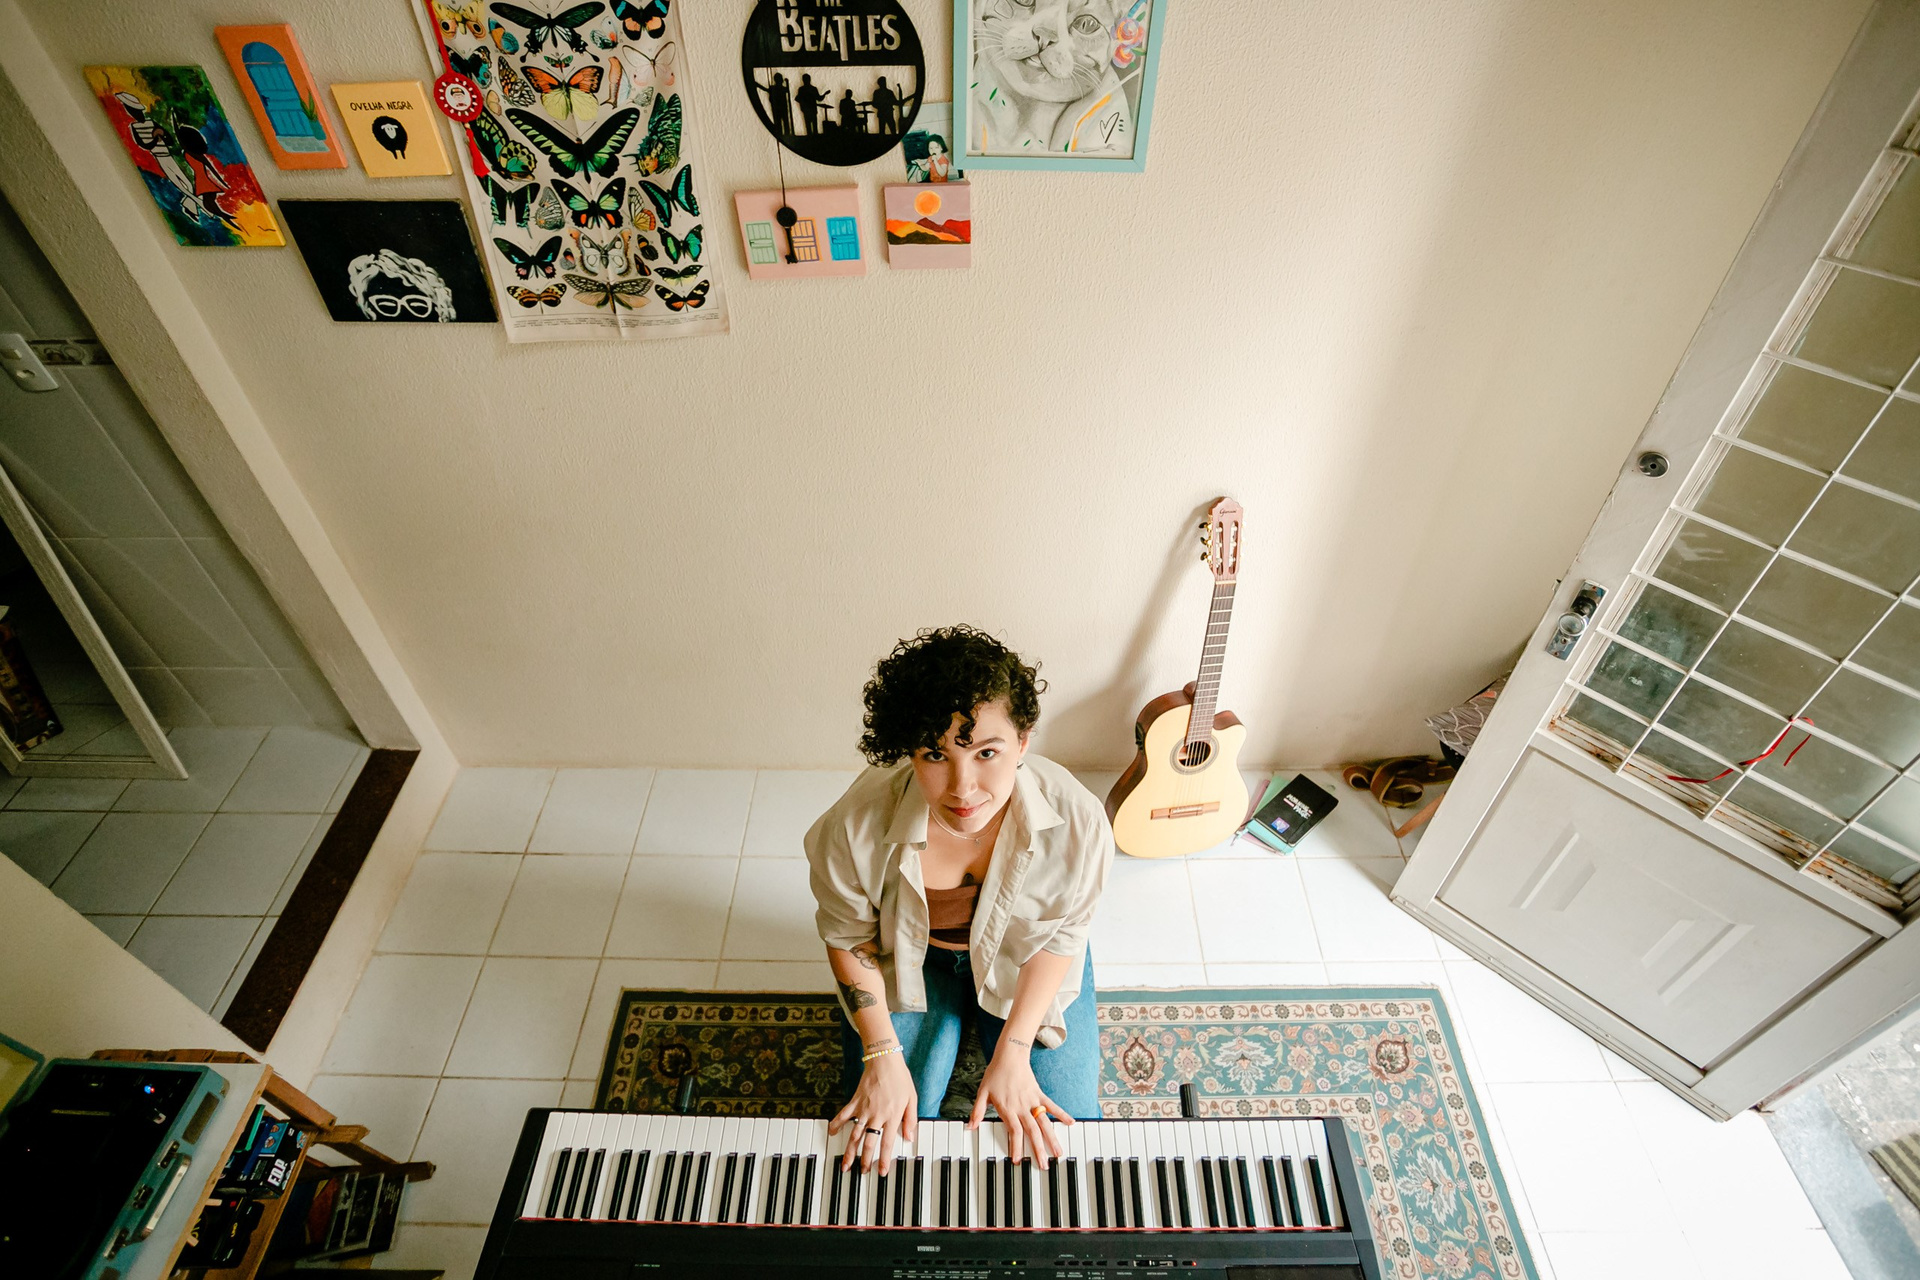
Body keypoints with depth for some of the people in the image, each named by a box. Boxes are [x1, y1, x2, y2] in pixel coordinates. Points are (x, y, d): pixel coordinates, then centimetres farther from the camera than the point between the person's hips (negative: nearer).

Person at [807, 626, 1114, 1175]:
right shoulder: (855, 827, -35)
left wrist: (1012, 1052, -16)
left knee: (1063, 1127, 0)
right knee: (890, 1129, -2)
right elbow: (848, 937, -13)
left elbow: (1061, 934, -14)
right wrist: (882, 1055, -14)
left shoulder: (1077, 822, -35)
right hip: (909, 957, 0)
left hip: (1023, 960, 1)